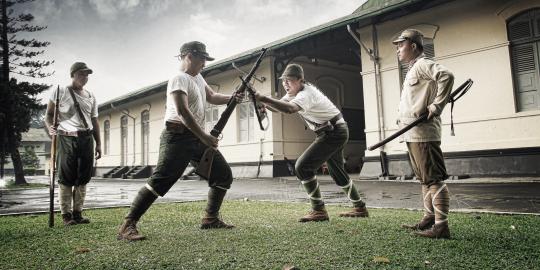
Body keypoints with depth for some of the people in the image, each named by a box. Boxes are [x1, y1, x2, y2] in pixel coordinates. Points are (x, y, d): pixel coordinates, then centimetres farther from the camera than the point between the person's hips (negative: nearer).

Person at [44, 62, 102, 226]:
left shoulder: (91, 97, 17)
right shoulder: (60, 92, 3)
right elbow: (49, 114, 2)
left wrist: (98, 144, 14)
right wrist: (50, 127, -19)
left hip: (86, 139, 5)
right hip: (66, 139, -4)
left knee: (83, 178, 5)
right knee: (66, 178, -3)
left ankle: (78, 213, 14)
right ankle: (66, 215, 6)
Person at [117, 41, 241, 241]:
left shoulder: (198, 77, 19)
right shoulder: (179, 79, -10)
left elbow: (211, 97, 27)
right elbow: (183, 111, -21)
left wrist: (232, 98, 8)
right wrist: (204, 136, -24)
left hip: (197, 138, 9)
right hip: (178, 138, -9)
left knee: (223, 175, 9)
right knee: (160, 180, -15)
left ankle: (210, 219, 20)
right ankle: (128, 226, -8)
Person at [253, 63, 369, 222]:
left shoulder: (306, 93, -24)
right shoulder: (294, 92, 6)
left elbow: (289, 109, -43)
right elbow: (278, 107, 0)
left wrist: (263, 98, -49)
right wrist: (263, 101, -20)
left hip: (334, 132, -11)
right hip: (334, 133, 11)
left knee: (302, 167, -17)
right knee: (337, 173, 22)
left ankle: (319, 211, -11)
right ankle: (360, 208, 36)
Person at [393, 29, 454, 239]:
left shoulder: (422, 64, -7)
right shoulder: (412, 69, 23)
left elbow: (446, 76, -25)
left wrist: (436, 107, -23)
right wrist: (401, 117, 14)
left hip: (423, 133, -11)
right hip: (412, 134, 11)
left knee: (434, 179, -9)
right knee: (424, 179, 15)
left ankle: (441, 226, -6)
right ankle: (429, 219, 24)